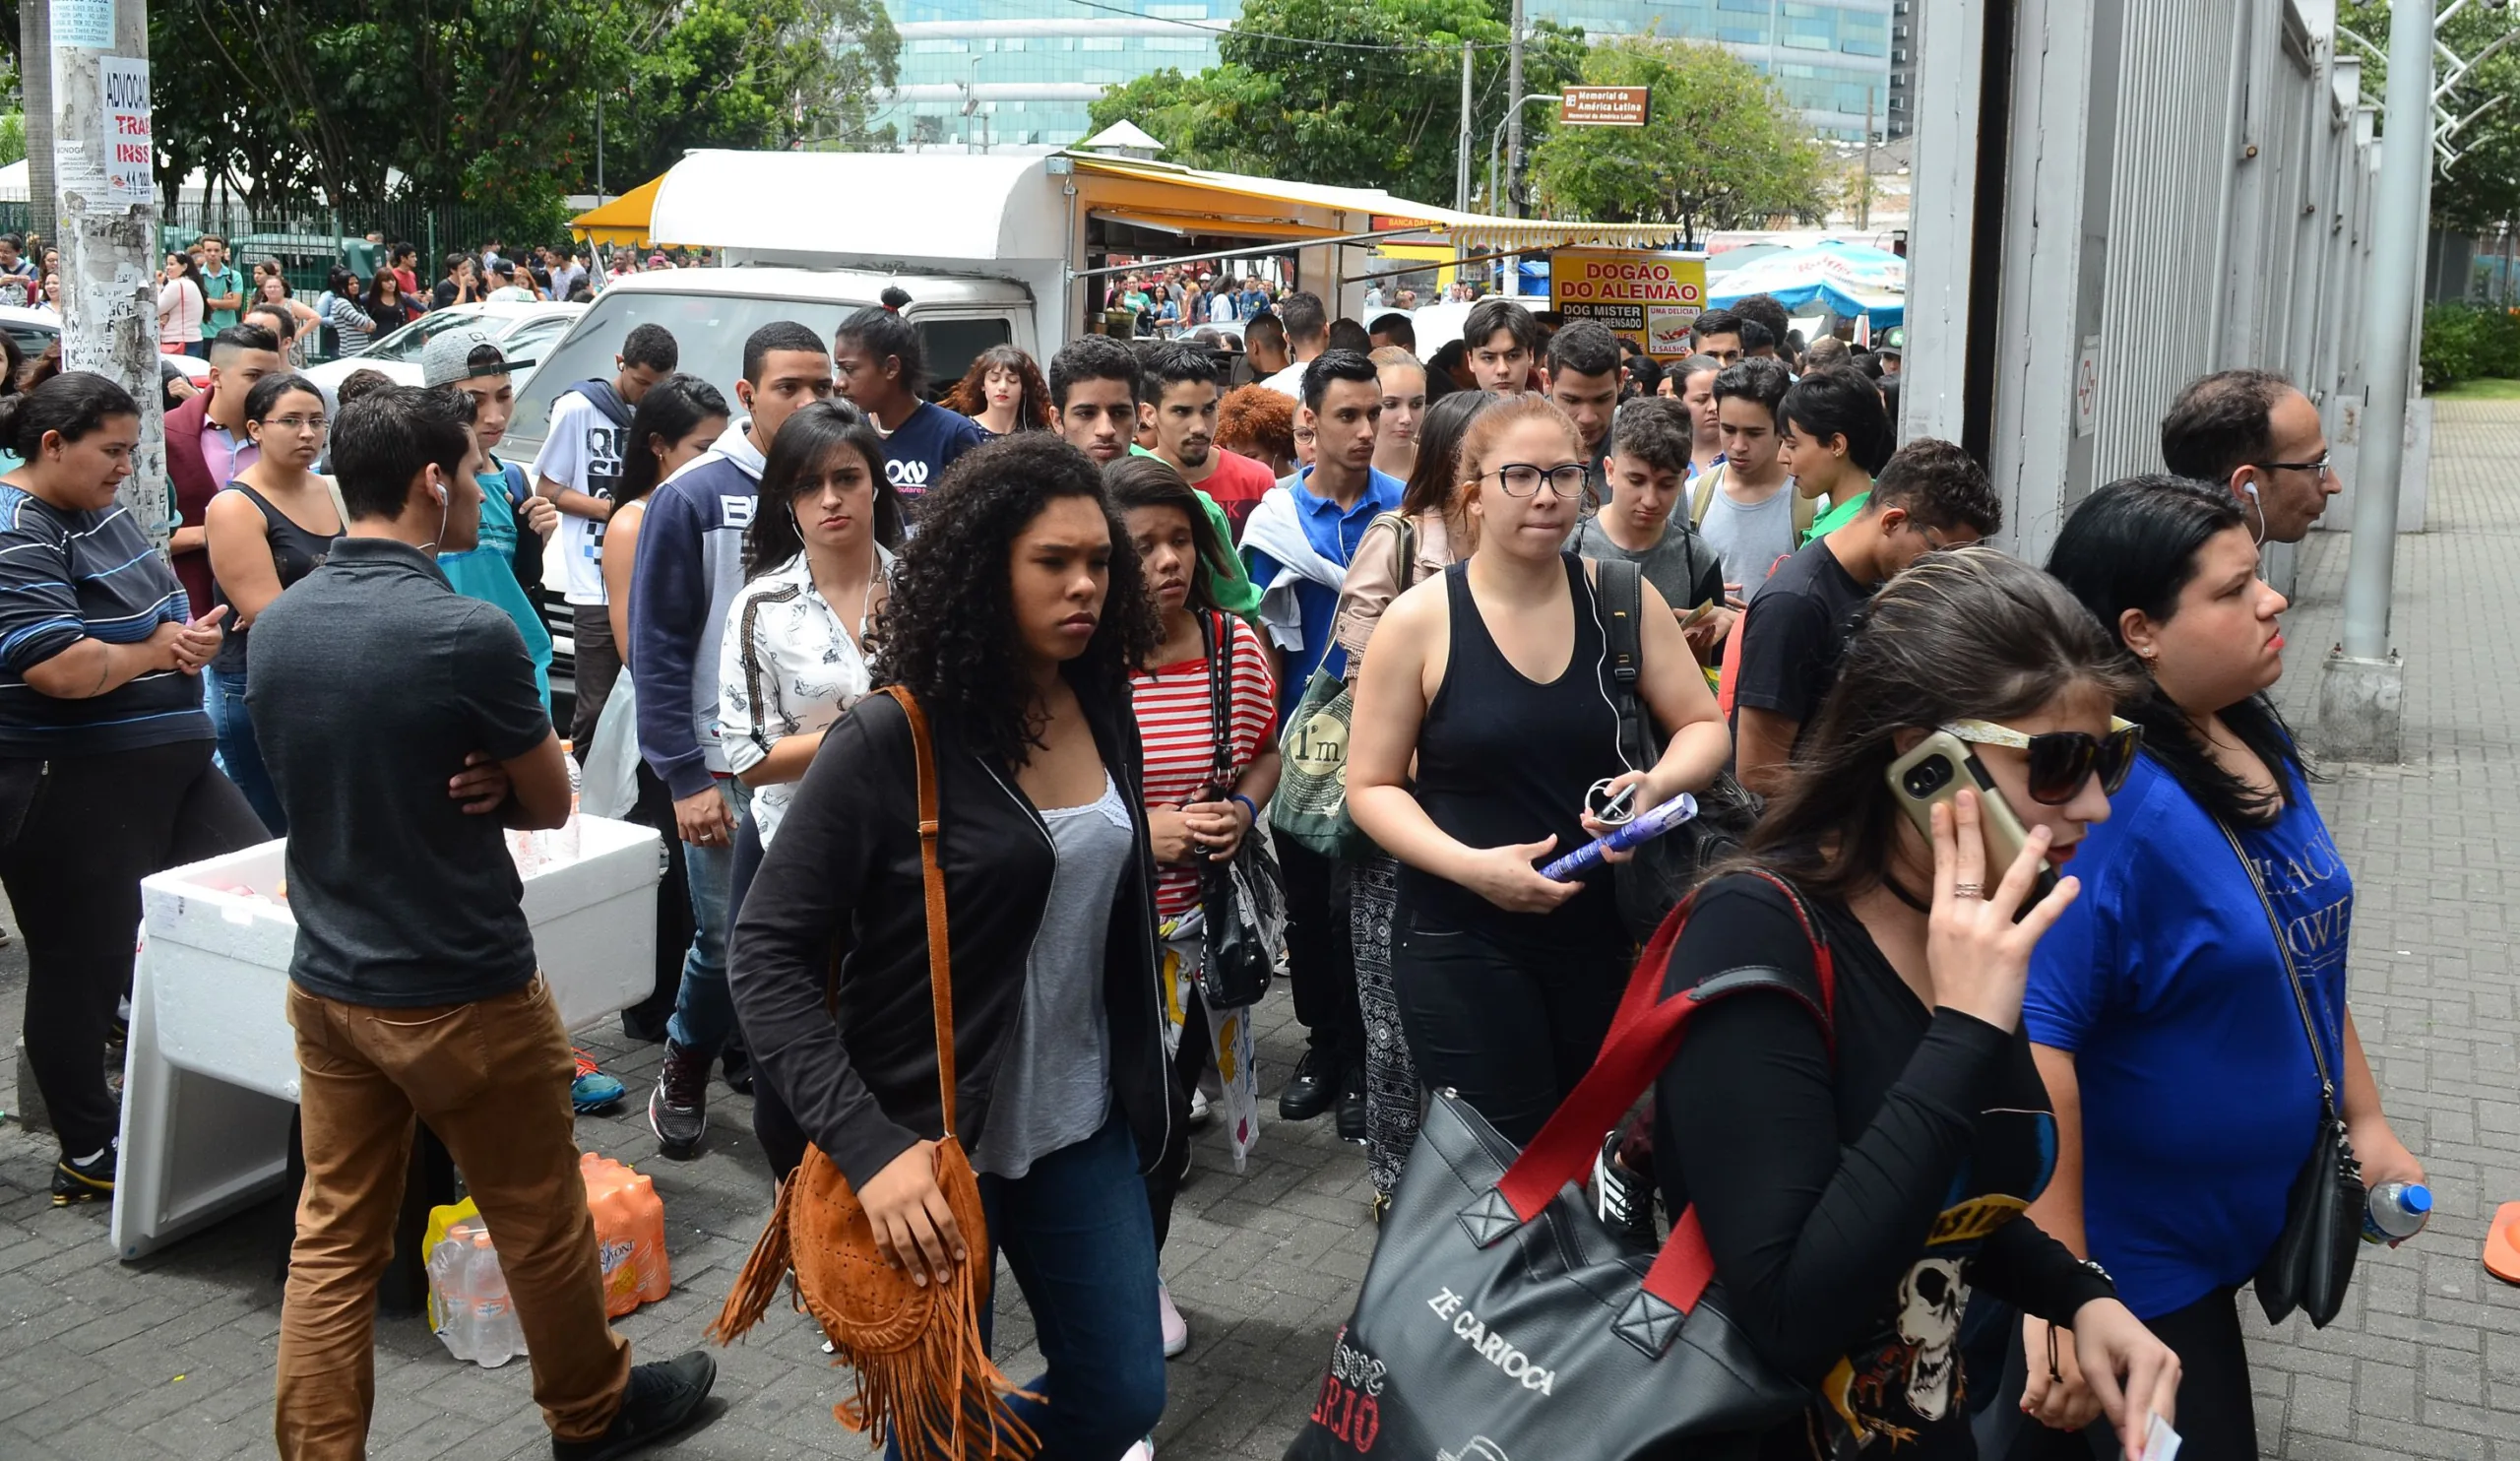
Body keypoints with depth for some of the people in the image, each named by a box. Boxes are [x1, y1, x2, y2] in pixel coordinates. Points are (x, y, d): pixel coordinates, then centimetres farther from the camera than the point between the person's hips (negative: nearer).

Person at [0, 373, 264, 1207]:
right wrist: (156, 651, -10)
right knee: (86, 967, 3)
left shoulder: (103, 513, 11)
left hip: (167, 770, 9)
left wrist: (189, 637, -4)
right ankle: (89, 1159, 18)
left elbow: (161, 614, 20)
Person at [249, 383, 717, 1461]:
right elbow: (551, 804, -10)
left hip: (328, 983, 6)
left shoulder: (277, 624, 0)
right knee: (541, 1226, 14)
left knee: (333, 1243, 13)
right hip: (463, 995, -6)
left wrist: (453, 786, -2)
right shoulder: (469, 634, -21)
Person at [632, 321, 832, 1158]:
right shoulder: (693, 498, -6)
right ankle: (684, 1073, 32)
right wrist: (685, 777, -10)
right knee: (728, 941, 5)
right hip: (730, 772, -2)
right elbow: (658, 648, -6)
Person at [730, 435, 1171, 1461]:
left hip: (1080, 1124, 5)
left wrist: (1139, 1084, 11)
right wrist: (867, 1146, -27)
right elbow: (768, 954, -18)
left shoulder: (1101, 706, 0)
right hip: (930, 1143, -5)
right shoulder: (891, 740, -18)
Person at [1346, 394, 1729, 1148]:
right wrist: (1471, 865, -18)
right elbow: (1371, 788, -3)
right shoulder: (1419, 620, -7)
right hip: (1462, 942, -2)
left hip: (1609, 928, 3)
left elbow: (1704, 727, 8)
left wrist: (1657, 783, -15)